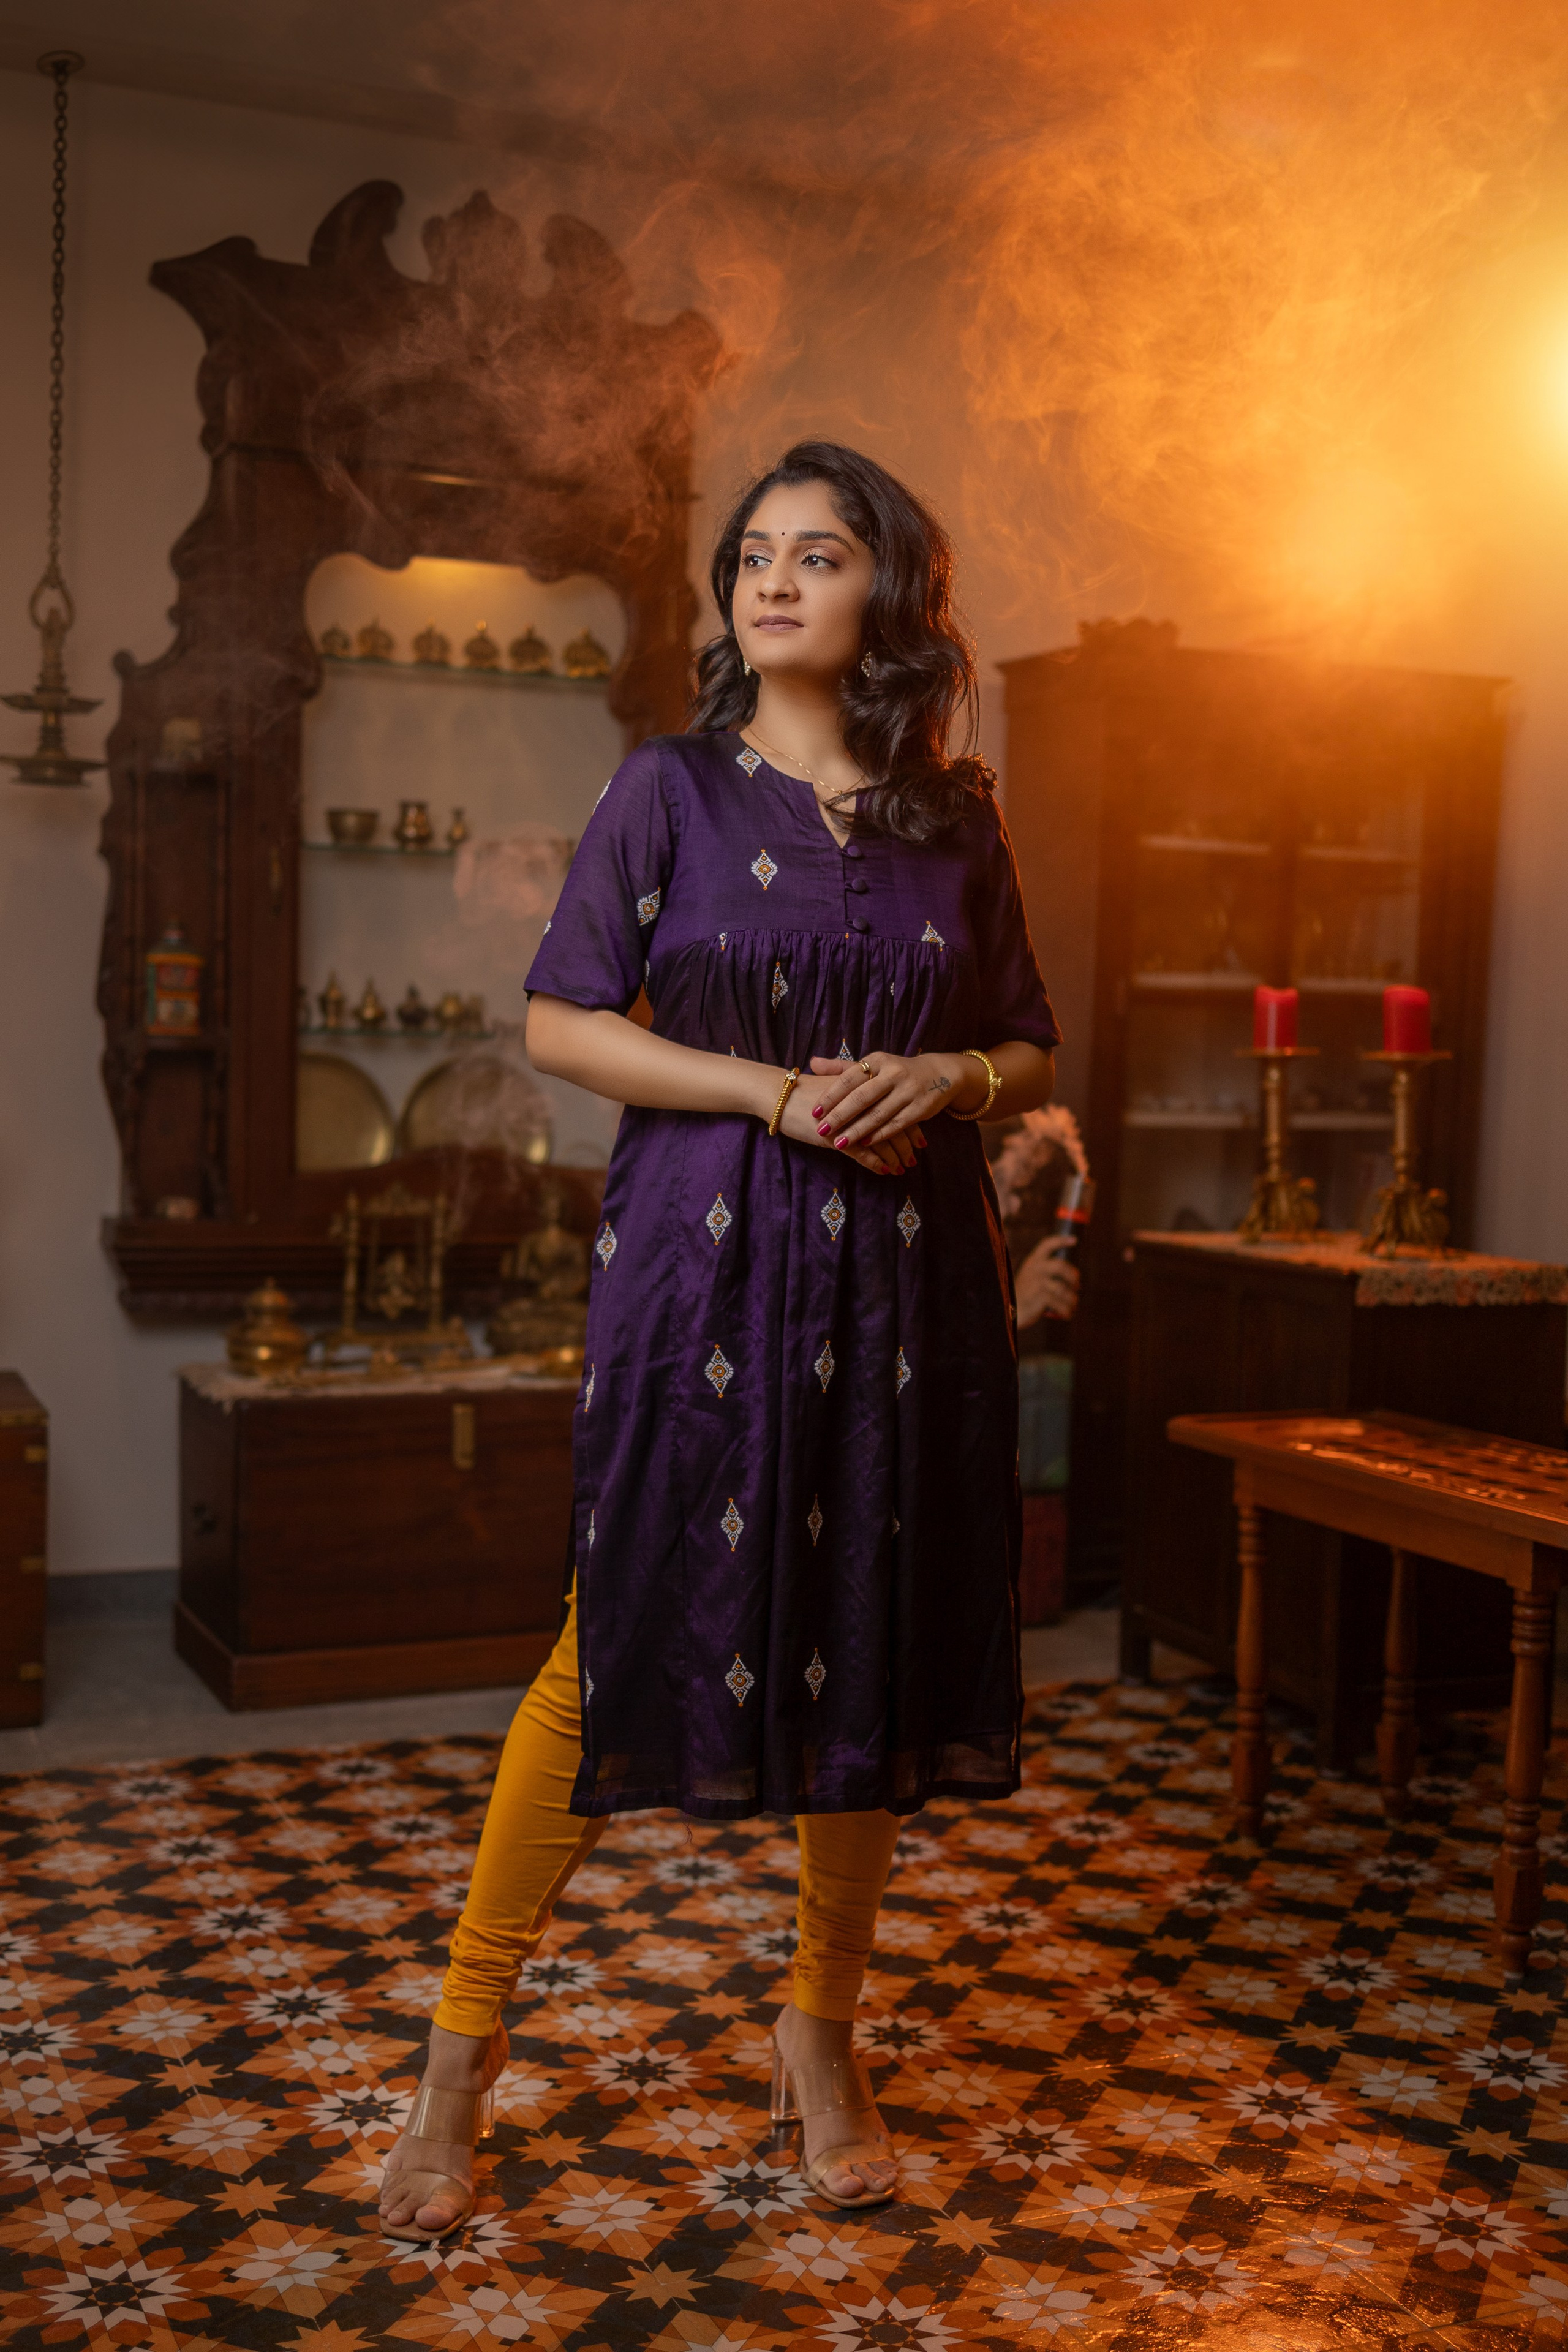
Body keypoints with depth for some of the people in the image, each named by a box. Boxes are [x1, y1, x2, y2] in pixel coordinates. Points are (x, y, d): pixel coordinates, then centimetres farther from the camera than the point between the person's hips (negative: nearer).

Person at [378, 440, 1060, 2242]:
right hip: (703, 1259, -3)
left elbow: (1030, 1050, 15)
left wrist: (945, 1080, -8)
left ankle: (821, 2030, 27)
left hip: (901, 1271, 3)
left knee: (875, 1649, 7)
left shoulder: (955, 812, 10)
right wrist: (778, 1092, -13)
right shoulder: (674, 787, 2)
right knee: (628, 1634, -3)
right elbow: (562, 1022, -3)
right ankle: (465, 2048, 13)